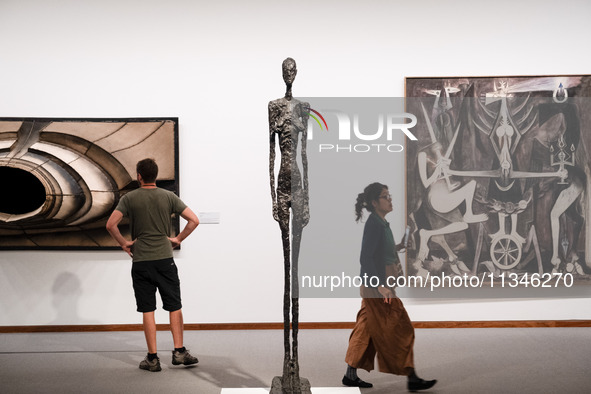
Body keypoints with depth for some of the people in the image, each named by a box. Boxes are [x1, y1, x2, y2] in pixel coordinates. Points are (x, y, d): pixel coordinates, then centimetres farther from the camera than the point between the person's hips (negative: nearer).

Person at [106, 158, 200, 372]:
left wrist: (124, 243, 3)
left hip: (141, 262, 0)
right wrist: (178, 239, 6)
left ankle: (152, 358, 8)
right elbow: (194, 220, -3)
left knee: (148, 310, 4)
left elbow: (110, 224, -10)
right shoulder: (168, 196, 1)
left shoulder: (129, 198, -1)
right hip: (165, 259, 0)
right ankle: (179, 352, 8)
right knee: (174, 306, 9)